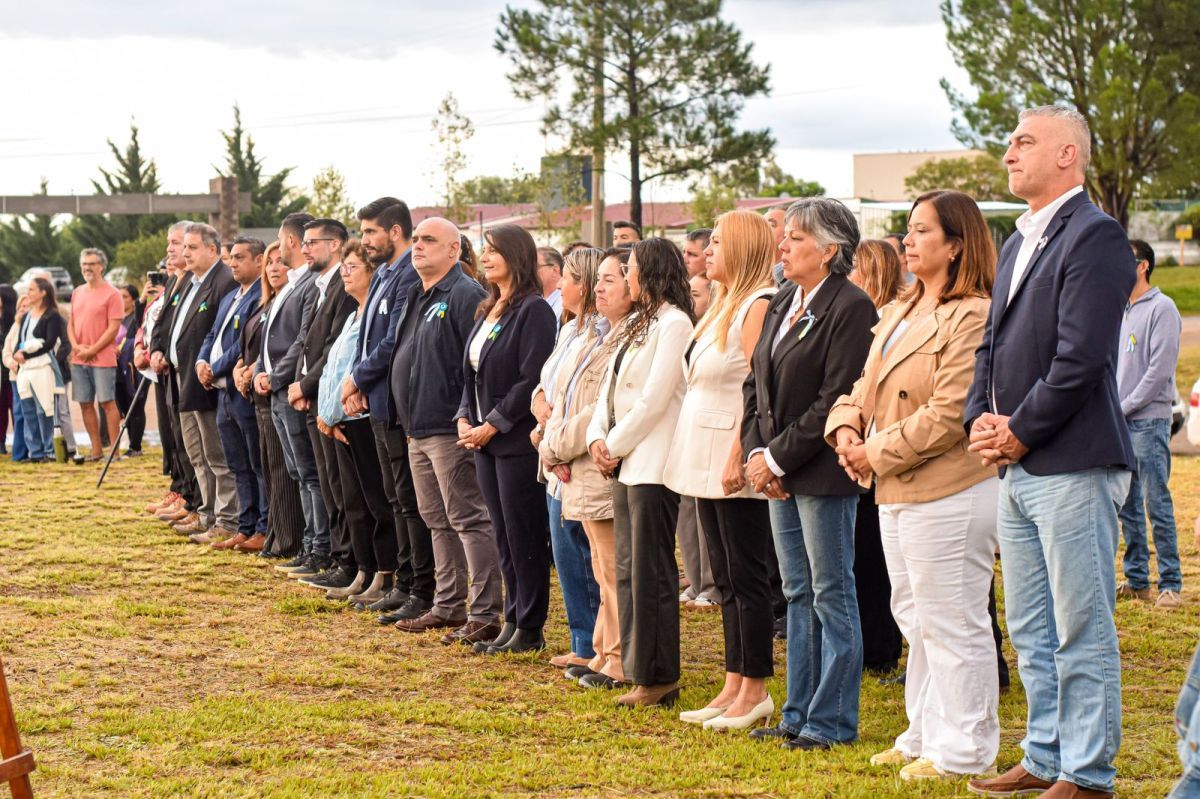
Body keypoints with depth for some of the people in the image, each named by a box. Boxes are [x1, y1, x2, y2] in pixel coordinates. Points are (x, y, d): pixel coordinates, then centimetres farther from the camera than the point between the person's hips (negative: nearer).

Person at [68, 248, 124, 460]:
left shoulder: (111, 294, -6)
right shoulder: (77, 293, 14)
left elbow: (113, 328, -11)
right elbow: (71, 324, 15)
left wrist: (92, 350, -13)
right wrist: (76, 347, -3)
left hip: (103, 359, -6)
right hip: (78, 360, 6)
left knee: (107, 402, -6)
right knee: (85, 404, 7)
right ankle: (96, 450, 13)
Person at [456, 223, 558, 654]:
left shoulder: (533, 311, -12)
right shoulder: (487, 310, 15)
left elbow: (532, 380, -18)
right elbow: (472, 373, 18)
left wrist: (493, 425, -16)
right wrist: (464, 418, 3)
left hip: (518, 440, -8)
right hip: (484, 440, 8)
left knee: (524, 536, -2)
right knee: (504, 536, 11)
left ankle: (530, 629, 5)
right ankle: (512, 619, 17)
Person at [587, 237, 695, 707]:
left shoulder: (674, 323, -11)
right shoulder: (638, 325, 18)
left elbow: (653, 400, -17)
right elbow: (610, 389, 17)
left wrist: (615, 446, -11)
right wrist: (598, 438, 2)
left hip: (653, 465, -10)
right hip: (624, 464, 10)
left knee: (651, 573, -5)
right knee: (627, 571, 11)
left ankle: (658, 678, 1)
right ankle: (638, 670, 17)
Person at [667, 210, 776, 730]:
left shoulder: (758, 306, -13)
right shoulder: (724, 305, 17)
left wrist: (739, 457, -24)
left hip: (737, 468, -10)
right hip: (706, 465, 10)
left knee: (747, 578, -3)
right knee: (726, 579, 12)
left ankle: (755, 691, 4)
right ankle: (734, 686, 18)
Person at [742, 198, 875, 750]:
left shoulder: (851, 308, -13)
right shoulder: (782, 305, 13)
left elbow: (835, 399, -18)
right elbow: (758, 383, 14)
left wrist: (777, 457, -15)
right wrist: (756, 451, 0)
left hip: (823, 473, -9)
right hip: (779, 473, 9)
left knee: (832, 595, 0)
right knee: (798, 595, 13)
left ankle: (832, 720, 7)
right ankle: (799, 715, 21)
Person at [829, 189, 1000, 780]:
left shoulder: (972, 317, -16)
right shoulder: (898, 314, 15)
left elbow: (949, 414, -22)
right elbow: (866, 386, 17)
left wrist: (878, 452, -16)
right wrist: (847, 427, -4)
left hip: (949, 497, -10)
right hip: (896, 493, 10)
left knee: (951, 623, -2)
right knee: (916, 619, 18)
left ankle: (964, 750, 8)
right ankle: (925, 736, 29)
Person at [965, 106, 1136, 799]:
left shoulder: (1094, 236, -11)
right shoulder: (1020, 243, 18)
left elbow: (1080, 356, -19)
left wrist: (1019, 432, -13)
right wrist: (981, 419, 3)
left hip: (1073, 468, -9)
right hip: (1019, 468, 9)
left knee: (1082, 633, -2)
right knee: (1032, 633, 15)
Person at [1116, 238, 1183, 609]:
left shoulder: (1161, 308, -7)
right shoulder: (1121, 311, 17)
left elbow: (1160, 369, -13)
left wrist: (1124, 407, -13)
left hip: (1148, 420, -8)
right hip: (1119, 424, 8)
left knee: (1157, 504, -7)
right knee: (1127, 505, 10)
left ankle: (1170, 583, -4)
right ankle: (1136, 579, 16)